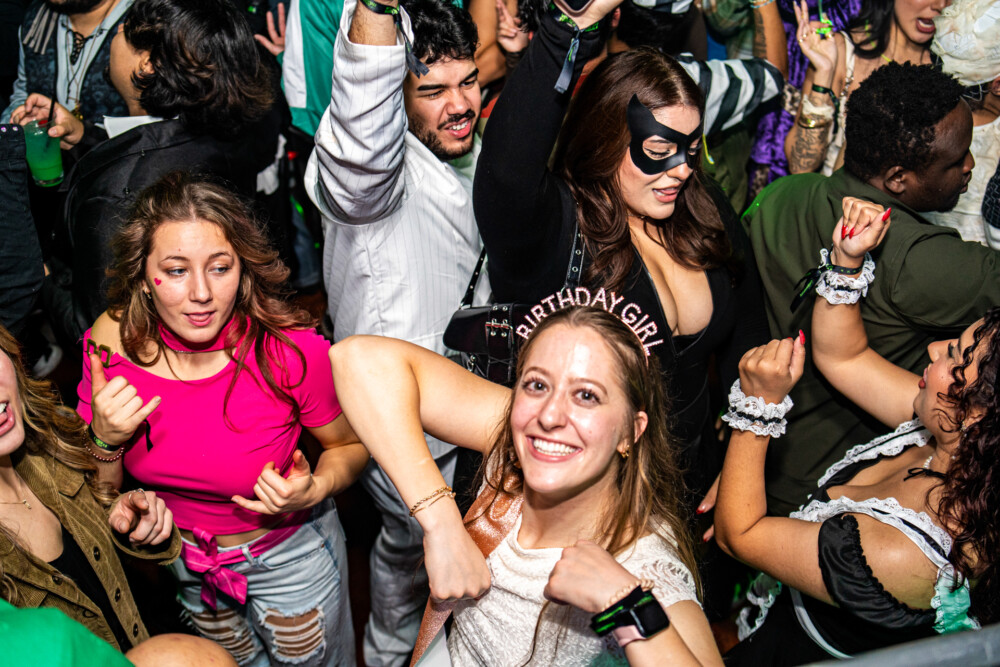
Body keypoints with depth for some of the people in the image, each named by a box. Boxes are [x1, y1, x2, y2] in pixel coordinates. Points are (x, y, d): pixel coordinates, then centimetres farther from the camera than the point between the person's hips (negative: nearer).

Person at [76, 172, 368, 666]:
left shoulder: (290, 349, -31)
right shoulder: (113, 341, -22)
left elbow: (351, 445, -12)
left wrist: (314, 489, -32)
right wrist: (106, 440, -29)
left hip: (290, 555, -3)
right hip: (183, 559, 3)